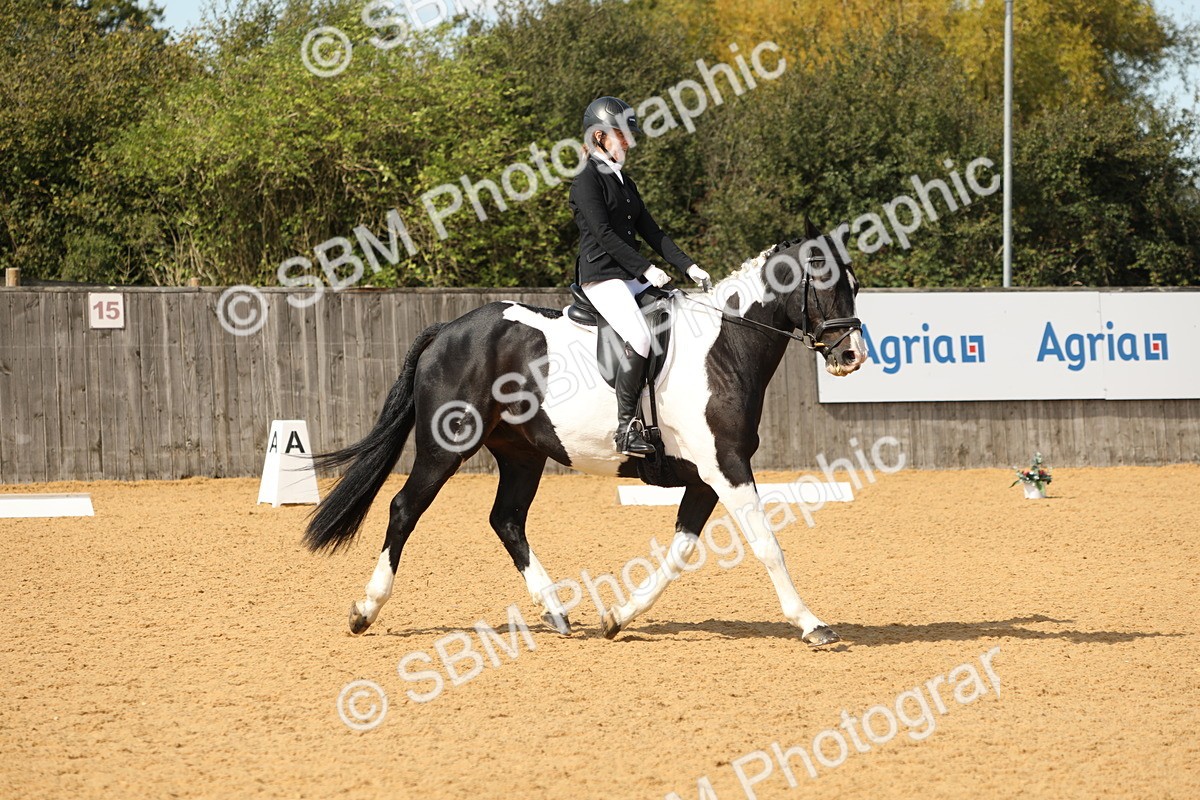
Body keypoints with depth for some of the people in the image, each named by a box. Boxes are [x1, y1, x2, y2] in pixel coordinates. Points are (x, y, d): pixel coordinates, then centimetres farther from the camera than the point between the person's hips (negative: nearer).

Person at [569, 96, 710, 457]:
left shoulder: (623, 181, 19)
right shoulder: (588, 179, -7)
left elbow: (650, 230, 17)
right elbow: (604, 234, -16)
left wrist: (688, 266, 7)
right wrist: (646, 269, -20)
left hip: (634, 277, 9)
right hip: (601, 275, -9)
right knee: (639, 338, -27)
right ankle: (626, 428, -23)